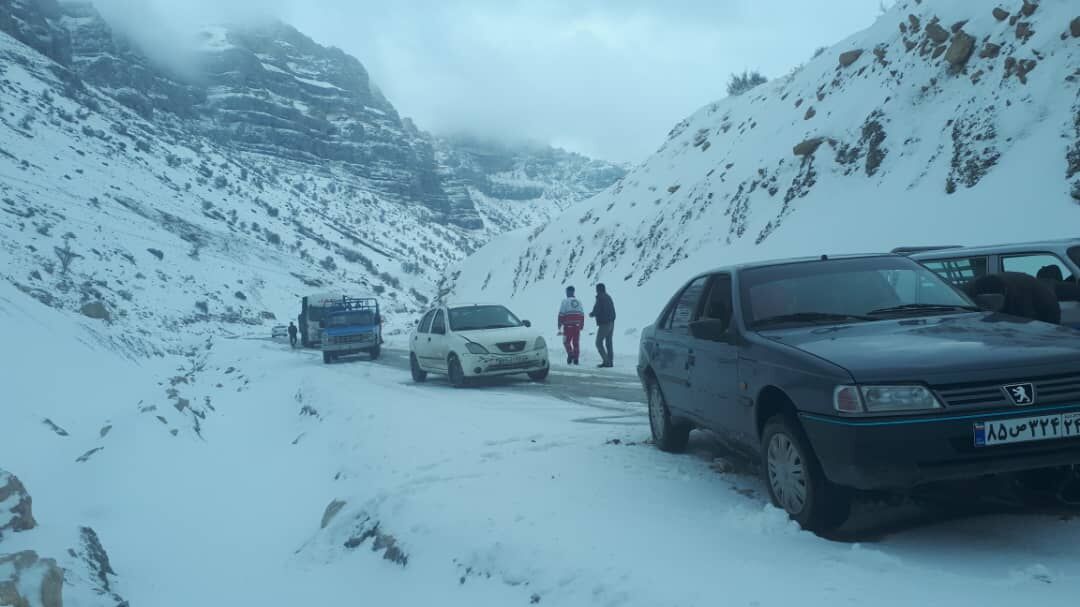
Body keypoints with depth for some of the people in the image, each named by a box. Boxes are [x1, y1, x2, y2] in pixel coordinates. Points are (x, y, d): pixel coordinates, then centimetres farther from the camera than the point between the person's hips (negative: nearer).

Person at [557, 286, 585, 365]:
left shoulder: (565, 301, -5)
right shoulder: (578, 302, 11)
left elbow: (561, 314, -8)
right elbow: (582, 315, 13)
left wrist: (559, 326, -3)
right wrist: (582, 326, 19)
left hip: (568, 326, -4)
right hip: (577, 326, 4)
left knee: (566, 341, 8)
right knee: (576, 342, 9)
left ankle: (570, 354, -11)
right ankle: (576, 359, 8)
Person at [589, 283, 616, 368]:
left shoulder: (600, 298, -13)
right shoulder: (608, 297, 13)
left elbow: (596, 311, -17)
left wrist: (591, 314, 4)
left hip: (604, 324, -8)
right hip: (611, 323, 8)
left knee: (599, 343, -3)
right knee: (608, 343, 12)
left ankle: (606, 361, -11)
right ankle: (610, 362, 11)